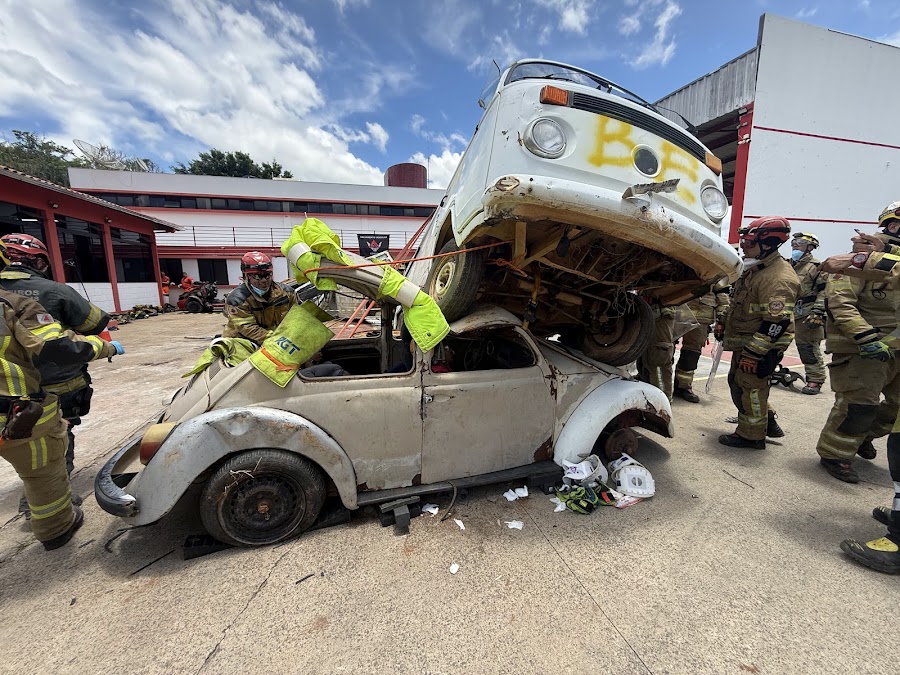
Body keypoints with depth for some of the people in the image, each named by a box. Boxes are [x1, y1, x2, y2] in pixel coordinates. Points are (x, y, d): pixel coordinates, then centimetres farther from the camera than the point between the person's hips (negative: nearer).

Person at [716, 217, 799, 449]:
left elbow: (776, 322, -27)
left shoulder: (779, 279, -23)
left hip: (761, 345, -10)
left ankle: (751, 435, 14)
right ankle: (767, 421, 35)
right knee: (736, 381, 19)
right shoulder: (756, 269, 11)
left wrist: (753, 352, -27)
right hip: (743, 342, 11)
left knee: (749, 386, -1)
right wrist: (724, 324, 23)